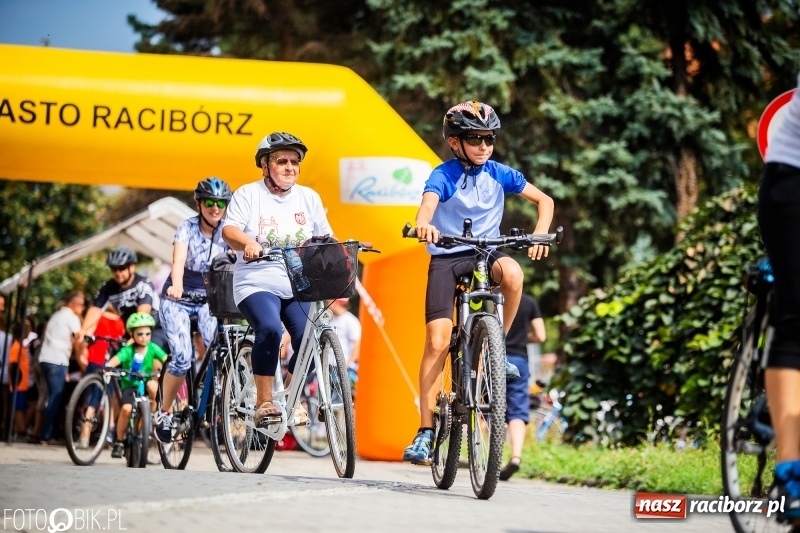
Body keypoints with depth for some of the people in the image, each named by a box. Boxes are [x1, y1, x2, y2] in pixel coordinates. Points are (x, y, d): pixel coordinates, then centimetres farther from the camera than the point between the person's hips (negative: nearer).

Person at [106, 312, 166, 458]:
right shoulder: (128, 350, -11)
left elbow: (166, 359, -16)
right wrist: (108, 366, -51)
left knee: (152, 385, -34)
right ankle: (119, 441, -8)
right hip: (130, 385, -1)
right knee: (126, 408, -28)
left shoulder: (153, 348, -5)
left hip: (145, 383, 1)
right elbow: (116, 359, -29)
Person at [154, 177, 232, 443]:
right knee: (182, 359, -18)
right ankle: (164, 413, 3)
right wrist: (176, 286, -53)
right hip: (179, 298, -2)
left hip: (210, 297, 3)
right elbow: (179, 258, -32)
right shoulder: (187, 228, -16)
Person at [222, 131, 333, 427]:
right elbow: (229, 230, -11)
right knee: (269, 329, -30)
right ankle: (264, 402, -18)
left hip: (299, 286, 4)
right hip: (257, 283, -3)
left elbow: (325, 237, 11)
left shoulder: (309, 198, 14)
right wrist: (247, 242, -33)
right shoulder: (248, 194, 3)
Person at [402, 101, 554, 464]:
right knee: (437, 341, -12)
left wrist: (540, 235, -15)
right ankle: (426, 431, -7)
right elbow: (428, 202, -31)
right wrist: (423, 224, -55)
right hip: (446, 258, -2)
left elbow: (544, 200, 4)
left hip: (485, 254, 2)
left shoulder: (499, 174, -1)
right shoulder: (444, 176, -10)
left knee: (512, 273, -34)